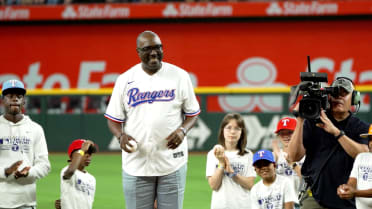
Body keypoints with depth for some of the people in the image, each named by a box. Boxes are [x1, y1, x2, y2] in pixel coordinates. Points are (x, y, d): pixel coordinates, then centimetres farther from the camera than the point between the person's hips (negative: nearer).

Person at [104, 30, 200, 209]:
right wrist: (121, 136, -15)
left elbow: (192, 113, 7)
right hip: (136, 164, 0)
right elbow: (113, 119, 6)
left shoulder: (179, 76, 2)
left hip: (172, 162, 0)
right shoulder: (125, 80, 2)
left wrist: (182, 130, -13)